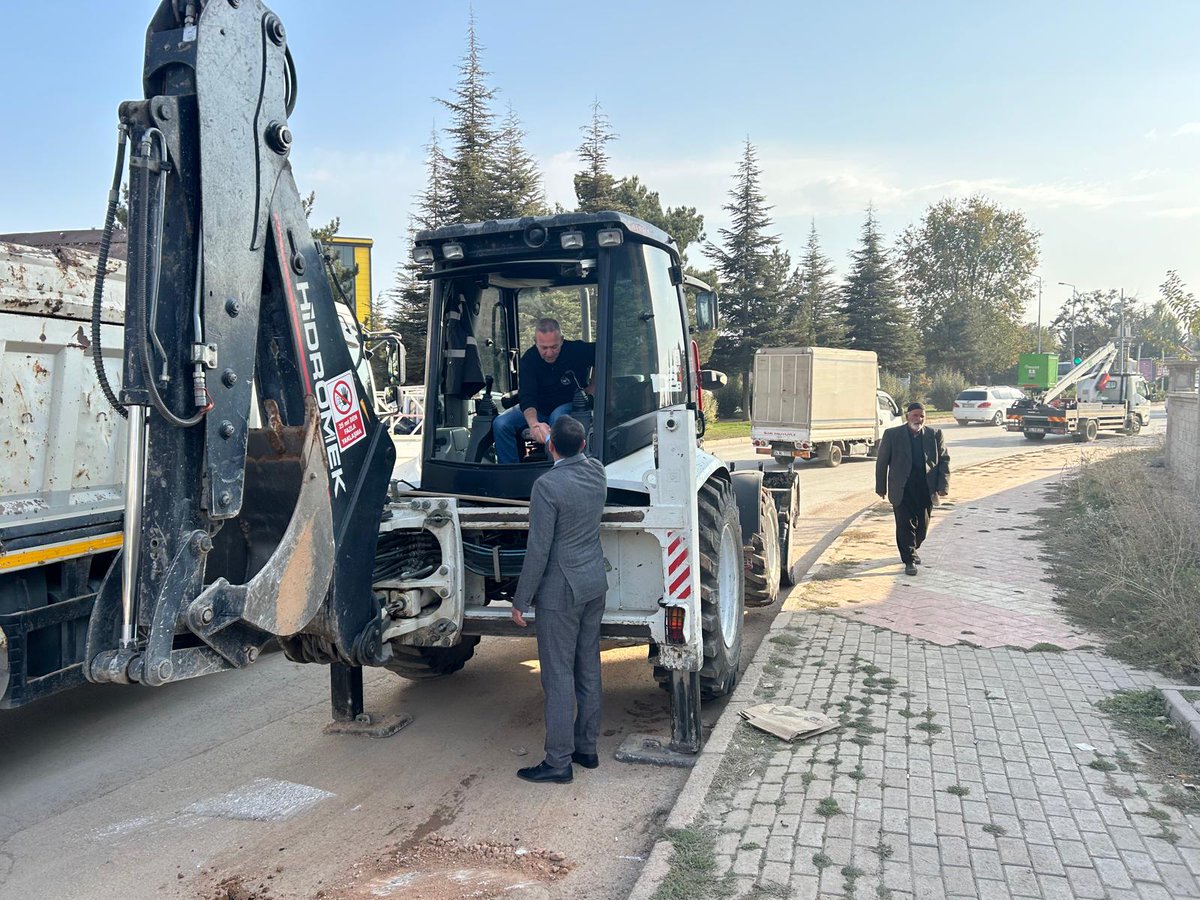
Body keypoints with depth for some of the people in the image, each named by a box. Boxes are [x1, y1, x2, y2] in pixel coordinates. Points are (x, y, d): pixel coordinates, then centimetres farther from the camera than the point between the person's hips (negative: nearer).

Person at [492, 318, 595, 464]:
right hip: (538, 407, 2)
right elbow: (526, 397, -28)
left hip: (568, 404, -2)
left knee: (557, 419, -39)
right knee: (500, 424, -20)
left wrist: (592, 386, -8)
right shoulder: (529, 358, -17)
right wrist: (534, 424, -49)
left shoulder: (577, 350, -19)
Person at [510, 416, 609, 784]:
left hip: (561, 591, -7)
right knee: (589, 668, 15)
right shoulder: (597, 472, 1)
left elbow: (538, 549, -19)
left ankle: (558, 761, 7)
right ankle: (586, 748, 26)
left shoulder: (547, 485, -19)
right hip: (595, 583, 8)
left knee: (558, 675, 0)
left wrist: (521, 600, -10)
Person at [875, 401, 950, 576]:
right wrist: (881, 488, 3)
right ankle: (910, 560, 5)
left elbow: (944, 460, 7)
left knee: (922, 525, 12)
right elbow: (882, 462, 3)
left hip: (926, 489, 3)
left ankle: (913, 549, 39)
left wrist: (943, 485, -4)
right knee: (905, 525, -4)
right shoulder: (892, 435, -1)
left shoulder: (935, 435, 5)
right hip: (902, 489, -2)